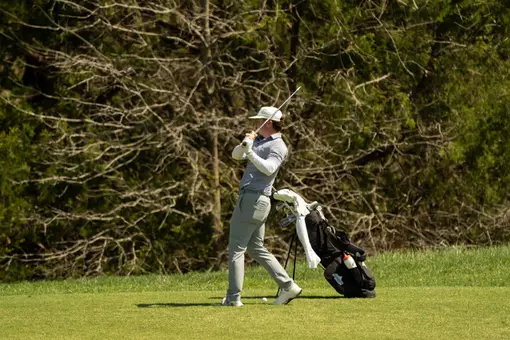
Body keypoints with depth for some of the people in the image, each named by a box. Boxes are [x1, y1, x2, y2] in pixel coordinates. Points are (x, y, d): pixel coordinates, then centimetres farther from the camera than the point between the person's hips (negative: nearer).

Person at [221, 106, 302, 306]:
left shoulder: (278, 147, -11)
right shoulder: (258, 141, 18)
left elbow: (268, 168, -28)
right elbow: (236, 155, 11)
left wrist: (250, 152, -39)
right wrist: (244, 144, -9)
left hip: (253, 199, -10)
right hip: (254, 201, 10)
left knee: (236, 249, -6)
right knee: (256, 248, 12)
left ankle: (233, 297, -5)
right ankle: (288, 286, 8)